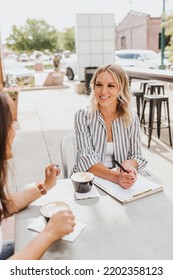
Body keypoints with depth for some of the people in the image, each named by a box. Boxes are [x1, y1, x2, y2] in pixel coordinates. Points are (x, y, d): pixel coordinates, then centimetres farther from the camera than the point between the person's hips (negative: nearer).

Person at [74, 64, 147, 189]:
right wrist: (115, 177, -30)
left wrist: (129, 164, -20)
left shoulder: (132, 118, 0)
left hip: (122, 183, 2)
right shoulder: (83, 116, -7)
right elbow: (86, 157, -14)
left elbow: (136, 156, 4)